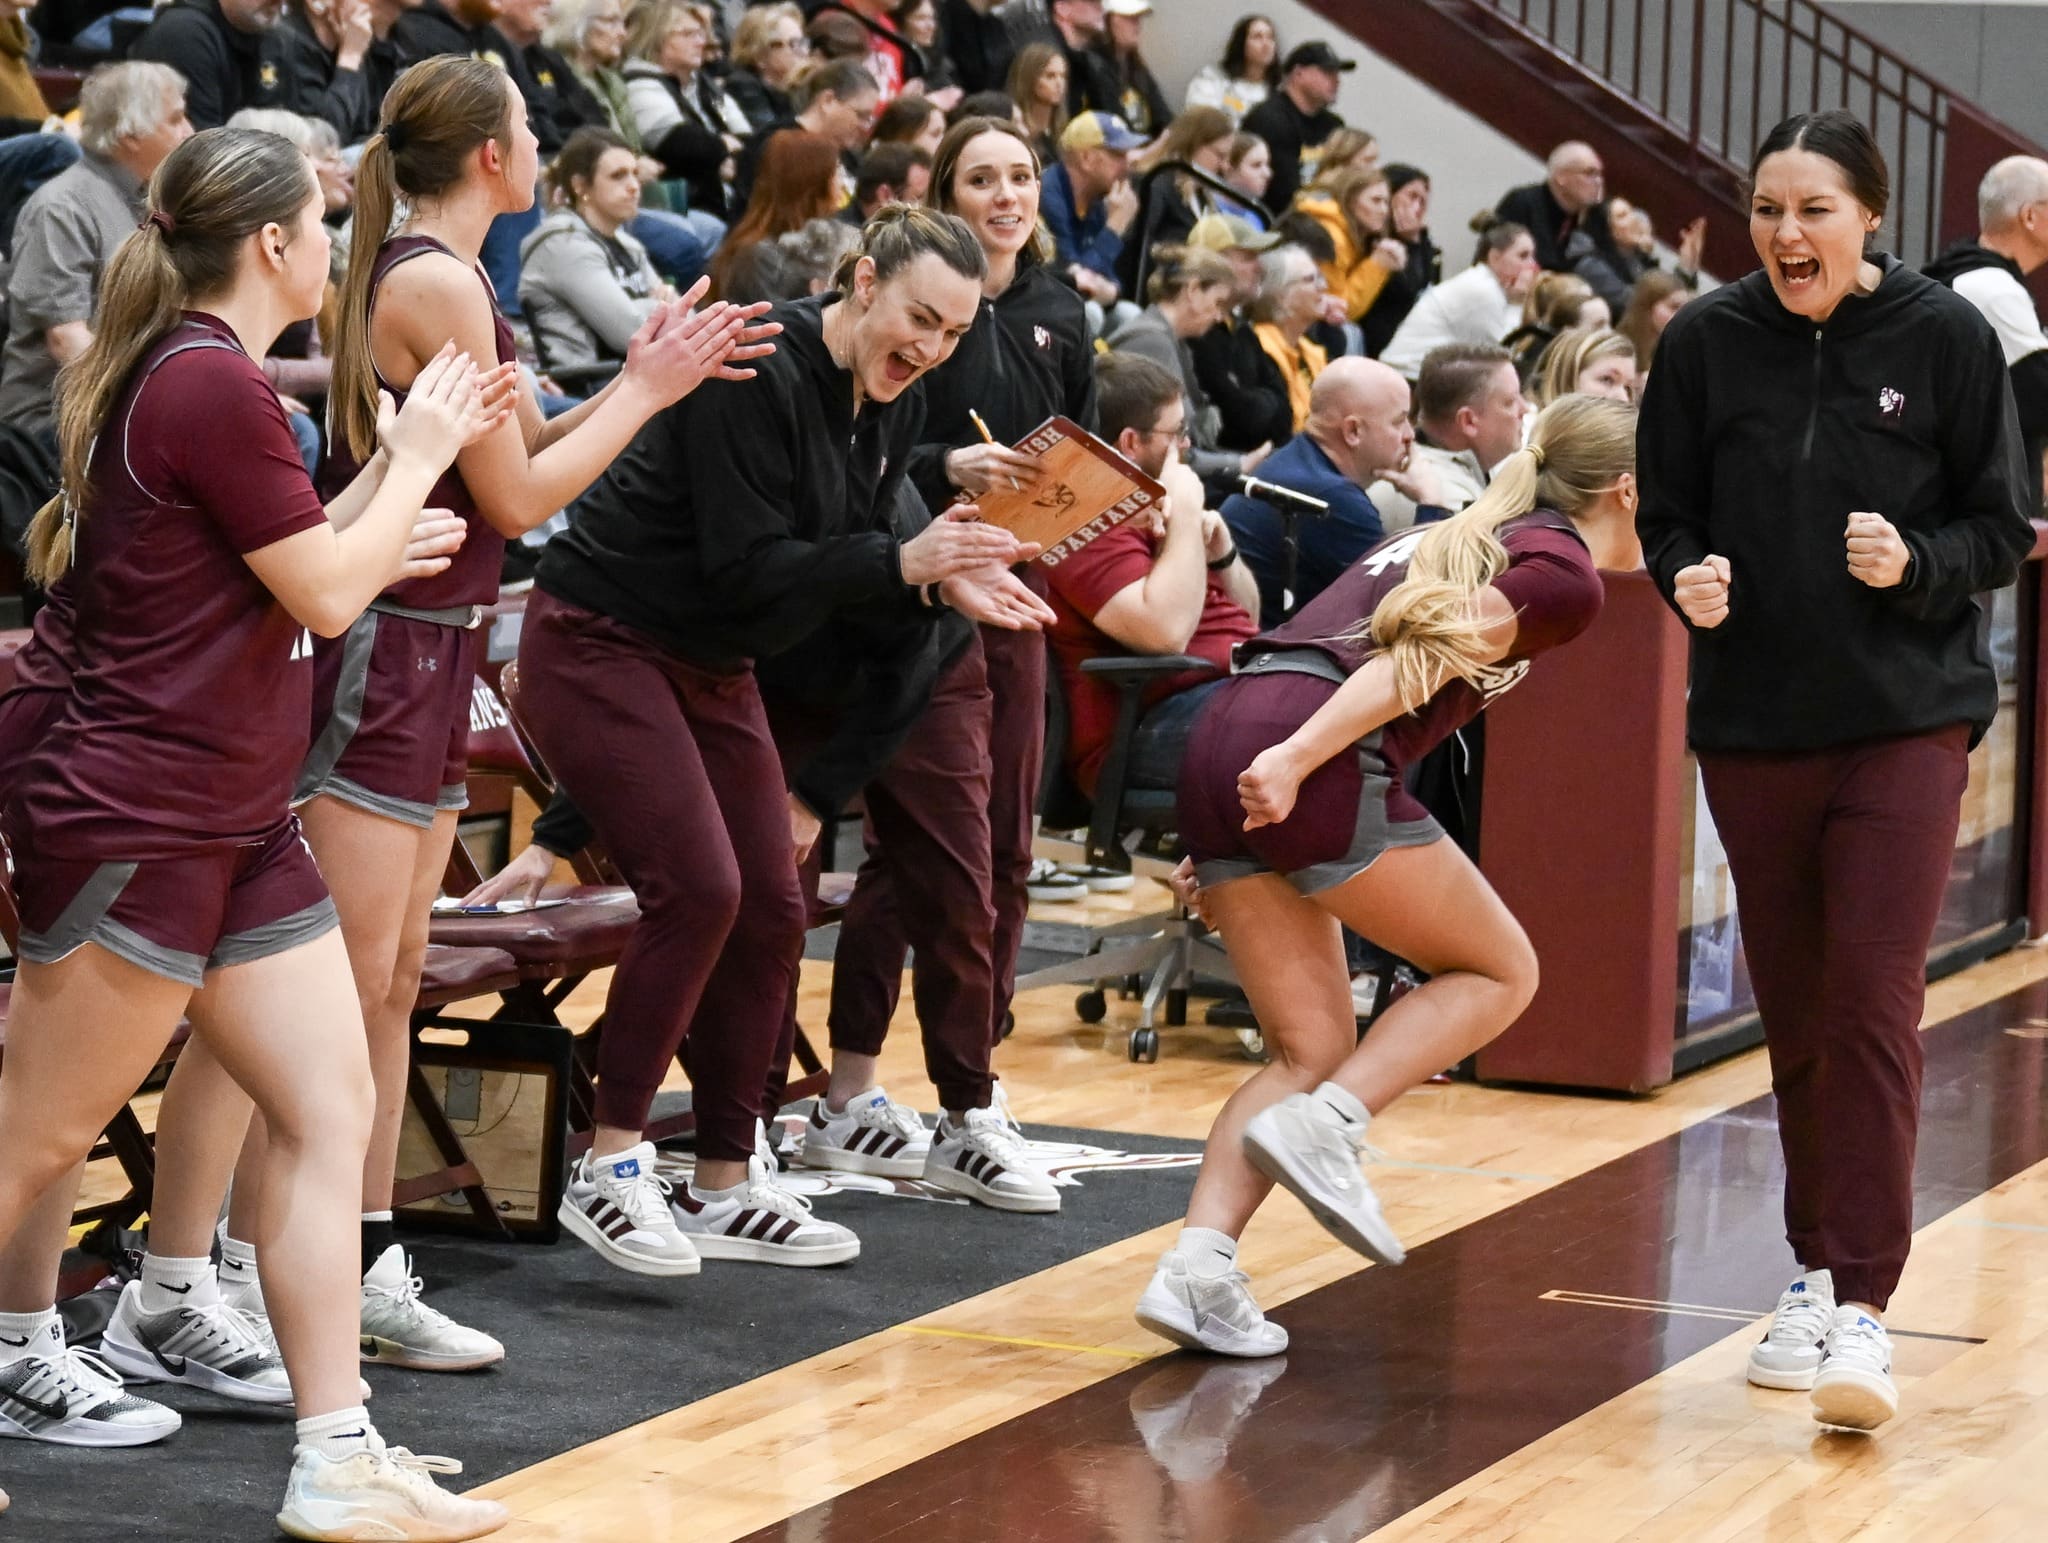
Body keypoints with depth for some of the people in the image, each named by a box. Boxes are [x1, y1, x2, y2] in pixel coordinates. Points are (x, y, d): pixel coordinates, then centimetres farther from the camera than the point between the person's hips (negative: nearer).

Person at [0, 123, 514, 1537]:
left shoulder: (199, 375, 14)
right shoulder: (211, 383, -17)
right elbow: (328, 594, -12)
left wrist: (404, 463, 20)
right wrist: (419, 454, 0)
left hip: (237, 831, 10)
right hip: (136, 824, -10)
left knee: (331, 1111, 5)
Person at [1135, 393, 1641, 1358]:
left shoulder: (1470, 536, 30)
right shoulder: (1564, 572, 5)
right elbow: (1419, 660, -10)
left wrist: (1227, 843, 24)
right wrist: (1296, 760, -19)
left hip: (1224, 739, 8)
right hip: (1319, 770, -8)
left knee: (1313, 1049, 12)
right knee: (1497, 970, 11)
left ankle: (1197, 1267, -5)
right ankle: (1322, 1127, -7)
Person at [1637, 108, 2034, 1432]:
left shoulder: (1945, 337, -5)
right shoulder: (1706, 343, 0)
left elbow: (2006, 528, 0)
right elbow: (1666, 516, 8)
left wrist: (1918, 562, -19)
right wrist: (1688, 577, -13)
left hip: (1907, 720, -3)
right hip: (1752, 723, 3)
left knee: (1872, 1000, -12)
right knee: (1793, 1014, 11)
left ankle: (1863, 1308, -13)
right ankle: (1819, 1268, 27)